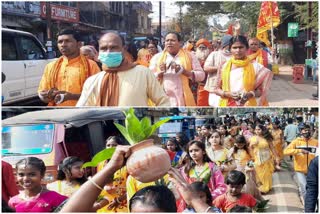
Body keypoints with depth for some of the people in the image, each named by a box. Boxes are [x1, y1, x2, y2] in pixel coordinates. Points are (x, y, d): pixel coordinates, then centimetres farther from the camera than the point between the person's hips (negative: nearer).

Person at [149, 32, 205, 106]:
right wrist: (161, 72, -13)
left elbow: (201, 75, 2)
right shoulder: (157, 57, 10)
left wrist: (183, 71, -12)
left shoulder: (189, 56, 7)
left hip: (184, 100, 0)